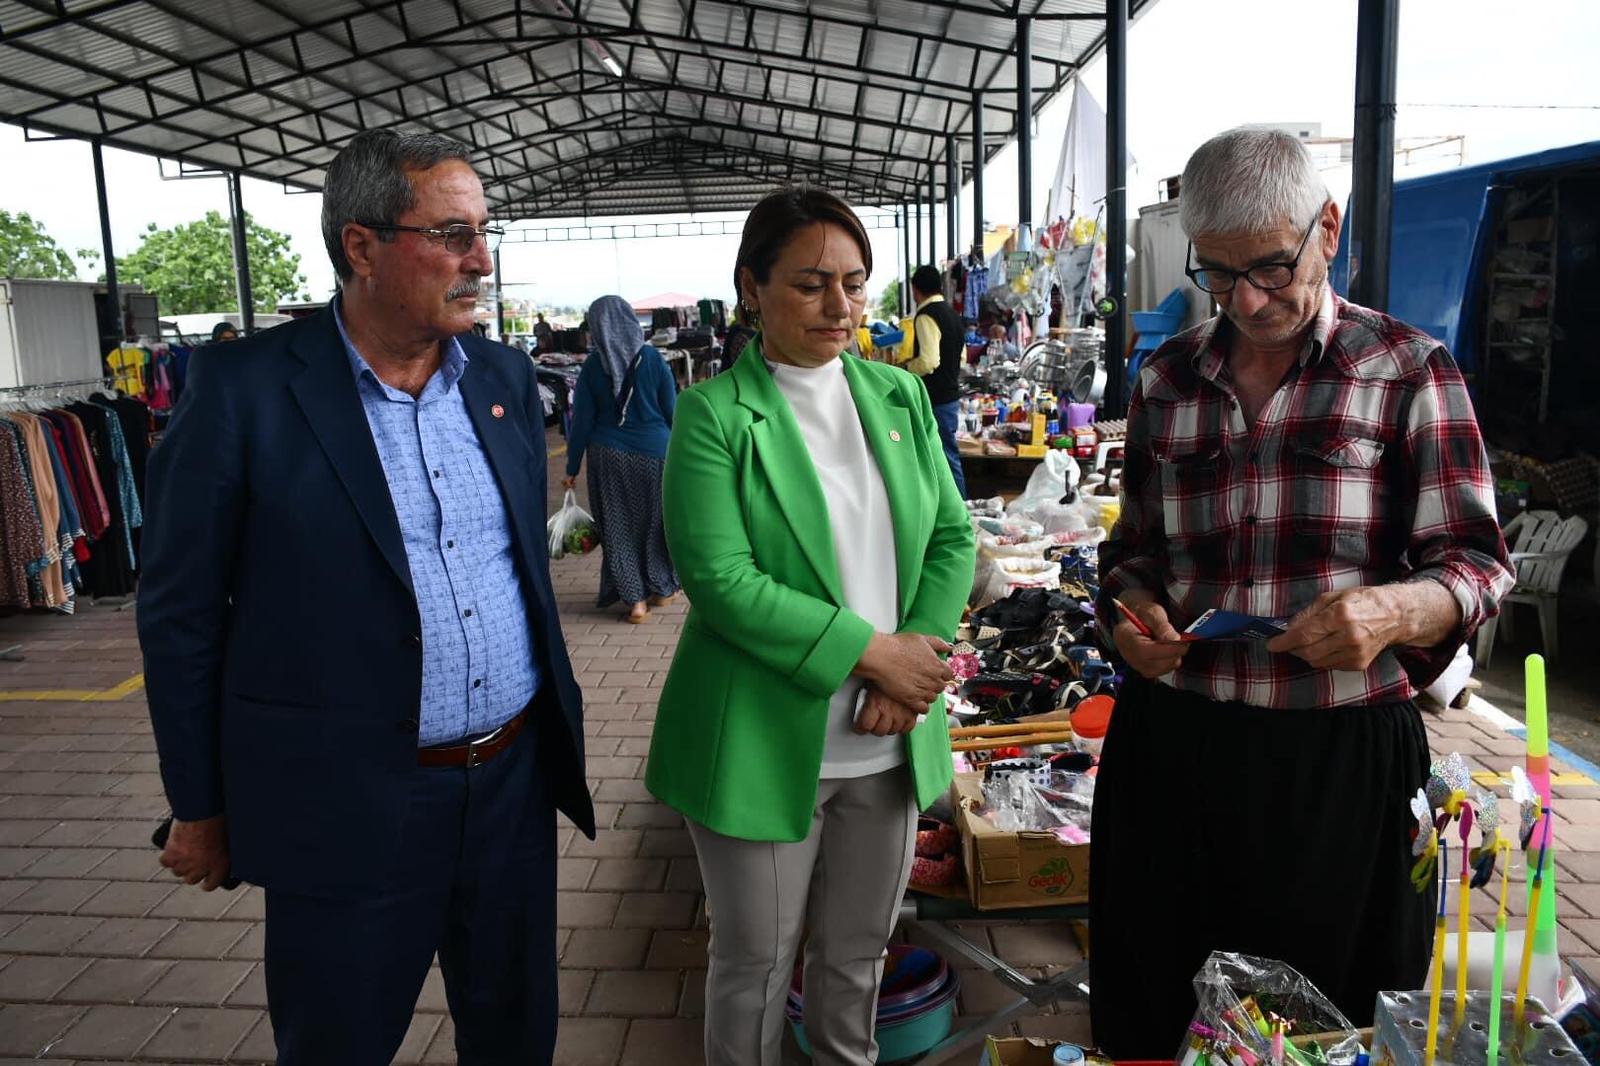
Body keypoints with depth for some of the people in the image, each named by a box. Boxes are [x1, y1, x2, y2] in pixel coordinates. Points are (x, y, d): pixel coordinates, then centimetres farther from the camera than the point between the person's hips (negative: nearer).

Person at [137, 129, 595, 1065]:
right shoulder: (245, 388, -12)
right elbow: (181, 613, -6)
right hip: (347, 810, -4)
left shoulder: (506, 377, 3)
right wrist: (200, 808, -1)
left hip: (515, 781, 5)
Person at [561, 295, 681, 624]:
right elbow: (672, 412, -1)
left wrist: (572, 468, 5)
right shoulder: (653, 359, -5)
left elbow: (581, 421, -2)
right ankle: (661, 588, 27)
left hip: (608, 456, 0)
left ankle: (634, 599, 8)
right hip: (654, 452, 0)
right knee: (657, 521, 16)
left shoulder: (592, 366, -4)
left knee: (618, 526, 10)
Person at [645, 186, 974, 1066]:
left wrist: (920, 655, -10)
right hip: (764, 746, -4)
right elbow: (720, 580, -18)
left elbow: (952, 538, 6)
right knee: (756, 961, 14)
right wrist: (870, 652, -18)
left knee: (857, 954, 22)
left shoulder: (899, 397, 6)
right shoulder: (714, 414, -10)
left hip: (888, 742, 5)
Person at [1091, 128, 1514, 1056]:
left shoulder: (1408, 369, 0)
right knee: (1149, 1026, 15)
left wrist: (1395, 607, -23)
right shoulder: (1168, 379, 9)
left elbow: (1478, 562, -2)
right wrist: (1127, 611, -5)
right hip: (1169, 751, 3)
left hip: (1340, 762, -2)